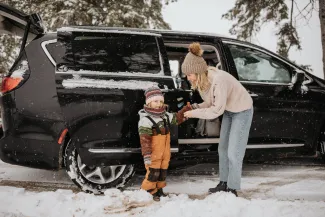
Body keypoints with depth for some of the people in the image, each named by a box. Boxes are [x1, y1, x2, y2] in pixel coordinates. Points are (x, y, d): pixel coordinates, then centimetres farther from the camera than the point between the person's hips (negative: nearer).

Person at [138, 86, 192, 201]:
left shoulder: (165, 116, 9)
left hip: (165, 153, 8)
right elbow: (144, 139, -20)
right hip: (154, 154, -8)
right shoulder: (145, 120, -17)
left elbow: (177, 118, 20)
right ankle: (149, 191, 11)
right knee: (153, 172, -3)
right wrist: (146, 155, -24)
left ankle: (159, 189, 27)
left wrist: (188, 108, 6)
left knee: (163, 171, 15)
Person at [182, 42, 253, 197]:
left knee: (233, 153, -7)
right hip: (228, 111, 9)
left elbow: (217, 110, -32)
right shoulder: (202, 80, -11)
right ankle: (224, 183, 25)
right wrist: (195, 107, -17)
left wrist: (194, 113, -26)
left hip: (242, 110, -9)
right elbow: (211, 102, -1)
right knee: (223, 149, 13)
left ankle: (232, 189, 4)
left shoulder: (218, 80, -36)